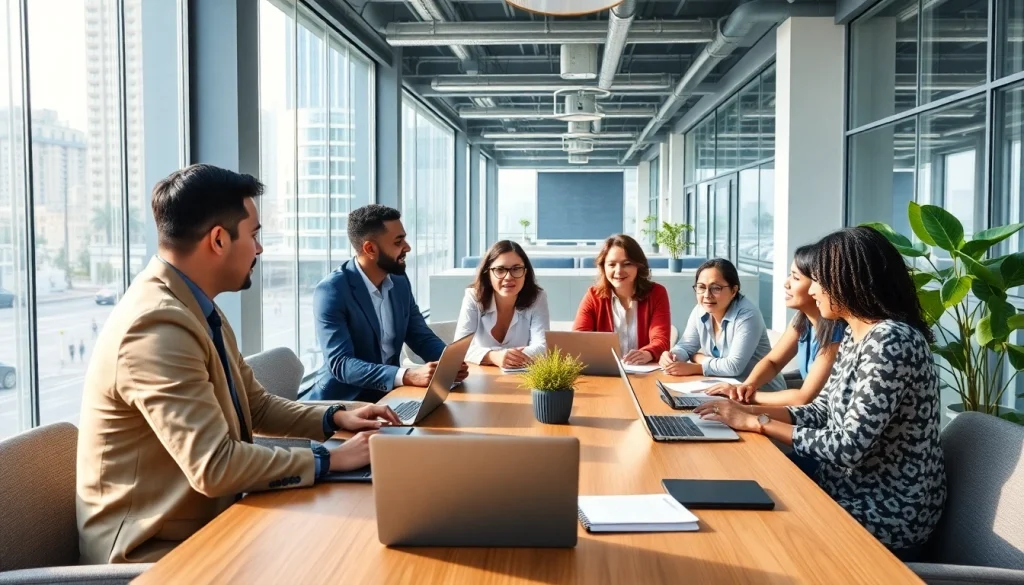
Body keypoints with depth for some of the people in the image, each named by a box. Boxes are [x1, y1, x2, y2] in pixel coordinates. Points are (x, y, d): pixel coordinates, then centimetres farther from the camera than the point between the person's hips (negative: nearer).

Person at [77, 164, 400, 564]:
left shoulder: (197, 308, 7)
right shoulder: (157, 325, -25)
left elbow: (256, 407, 15)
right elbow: (214, 466, -28)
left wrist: (335, 418, 1)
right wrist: (330, 459, -19)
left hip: (204, 522, 8)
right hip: (156, 549, -8)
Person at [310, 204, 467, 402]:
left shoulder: (400, 282, 3)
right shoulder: (331, 291, -18)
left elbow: (422, 338, 8)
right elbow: (340, 364, -25)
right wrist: (408, 376, -36)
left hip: (388, 395, 7)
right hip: (343, 402, -7)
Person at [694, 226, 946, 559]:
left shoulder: (890, 341, -24)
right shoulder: (855, 336, 6)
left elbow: (847, 448, -26)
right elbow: (821, 412, 8)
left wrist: (758, 423, -19)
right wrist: (747, 412, -4)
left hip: (888, 514, -8)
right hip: (852, 493, 8)